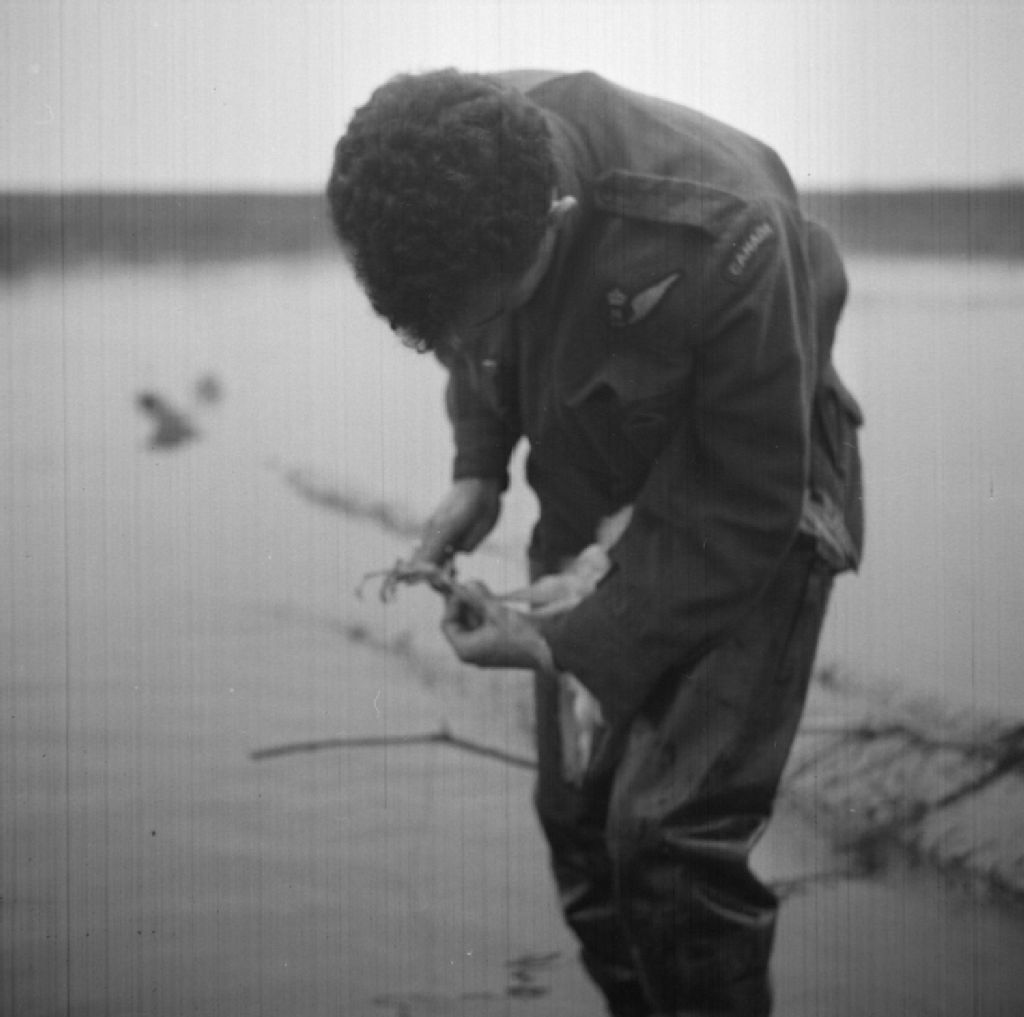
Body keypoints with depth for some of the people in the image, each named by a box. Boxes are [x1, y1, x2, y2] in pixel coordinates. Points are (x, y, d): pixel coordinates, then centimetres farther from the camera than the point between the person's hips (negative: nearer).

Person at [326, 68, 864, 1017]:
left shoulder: (719, 244, -38)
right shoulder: (461, 162, -20)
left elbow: (753, 510, -25)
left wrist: (577, 643, -25)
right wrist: (476, 468, -9)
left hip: (744, 516, -6)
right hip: (589, 506, 6)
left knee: (671, 836, -15)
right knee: (575, 812, 9)